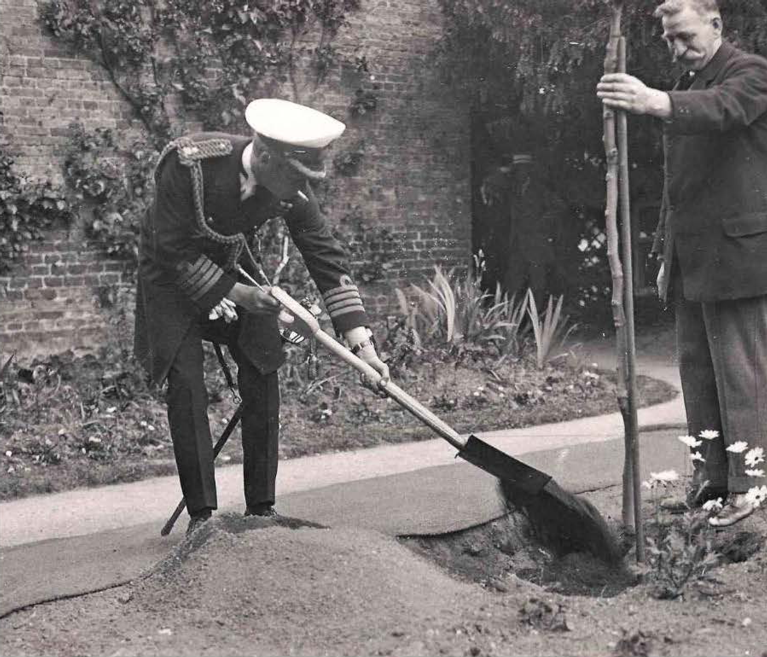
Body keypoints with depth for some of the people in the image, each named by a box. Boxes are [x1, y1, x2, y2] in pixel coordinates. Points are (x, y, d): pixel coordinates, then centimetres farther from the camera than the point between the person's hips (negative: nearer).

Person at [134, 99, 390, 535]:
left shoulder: (294, 189, -21)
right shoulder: (190, 163, -34)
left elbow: (328, 259, -16)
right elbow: (174, 251, -26)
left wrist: (361, 342, -21)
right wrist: (234, 294, -27)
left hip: (233, 266, 4)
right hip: (174, 271, -4)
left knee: (263, 377, -4)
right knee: (186, 384, -14)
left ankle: (261, 507, 6)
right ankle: (201, 512, -5)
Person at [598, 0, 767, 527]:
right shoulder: (687, 86, 21)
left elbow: (721, 108, -31)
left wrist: (655, 103, -49)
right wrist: (666, 252, 20)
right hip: (690, 260, 8)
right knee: (696, 368, 9)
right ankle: (709, 479, 15)